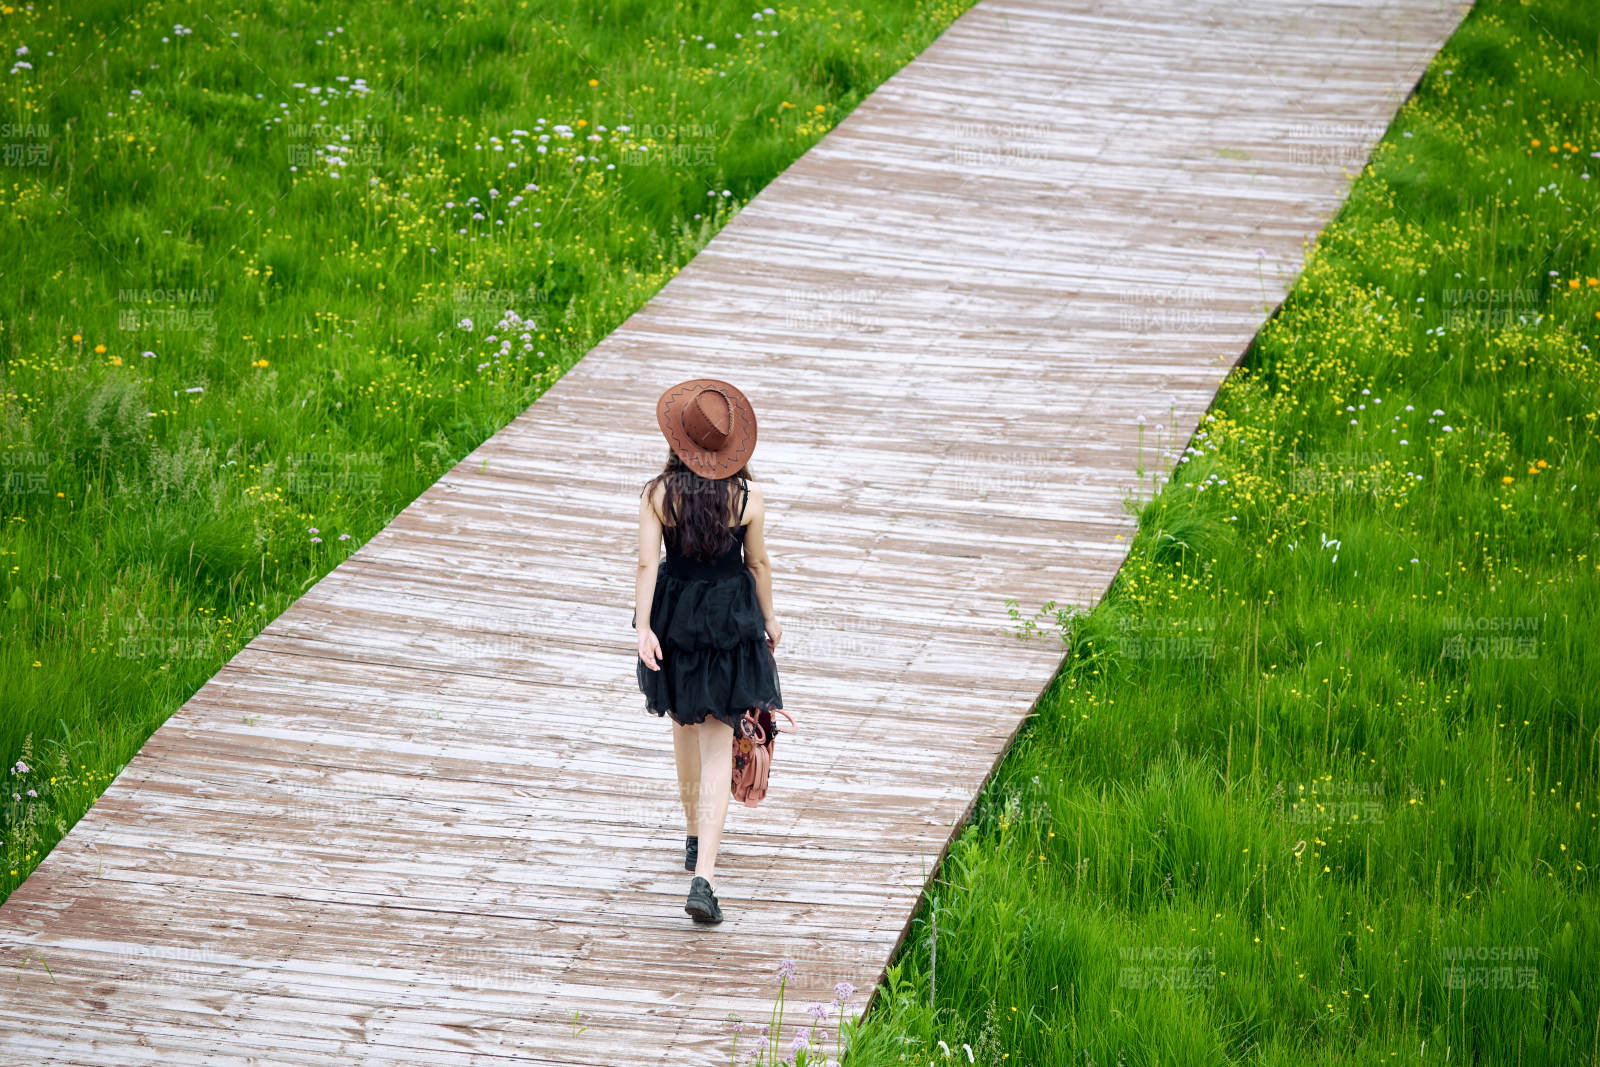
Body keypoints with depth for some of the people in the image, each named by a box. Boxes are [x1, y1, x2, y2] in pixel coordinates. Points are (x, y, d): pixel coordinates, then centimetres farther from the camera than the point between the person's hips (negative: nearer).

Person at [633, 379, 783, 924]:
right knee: (718, 745, -1)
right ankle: (704, 875, -14)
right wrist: (768, 617, 14)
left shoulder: (658, 493, -12)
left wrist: (644, 628, -17)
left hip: (674, 615, 1)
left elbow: (647, 562, -17)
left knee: (685, 726, 25)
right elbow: (758, 563, -1)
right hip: (731, 622, -1)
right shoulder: (748, 497, -12)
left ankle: (695, 838, 44)